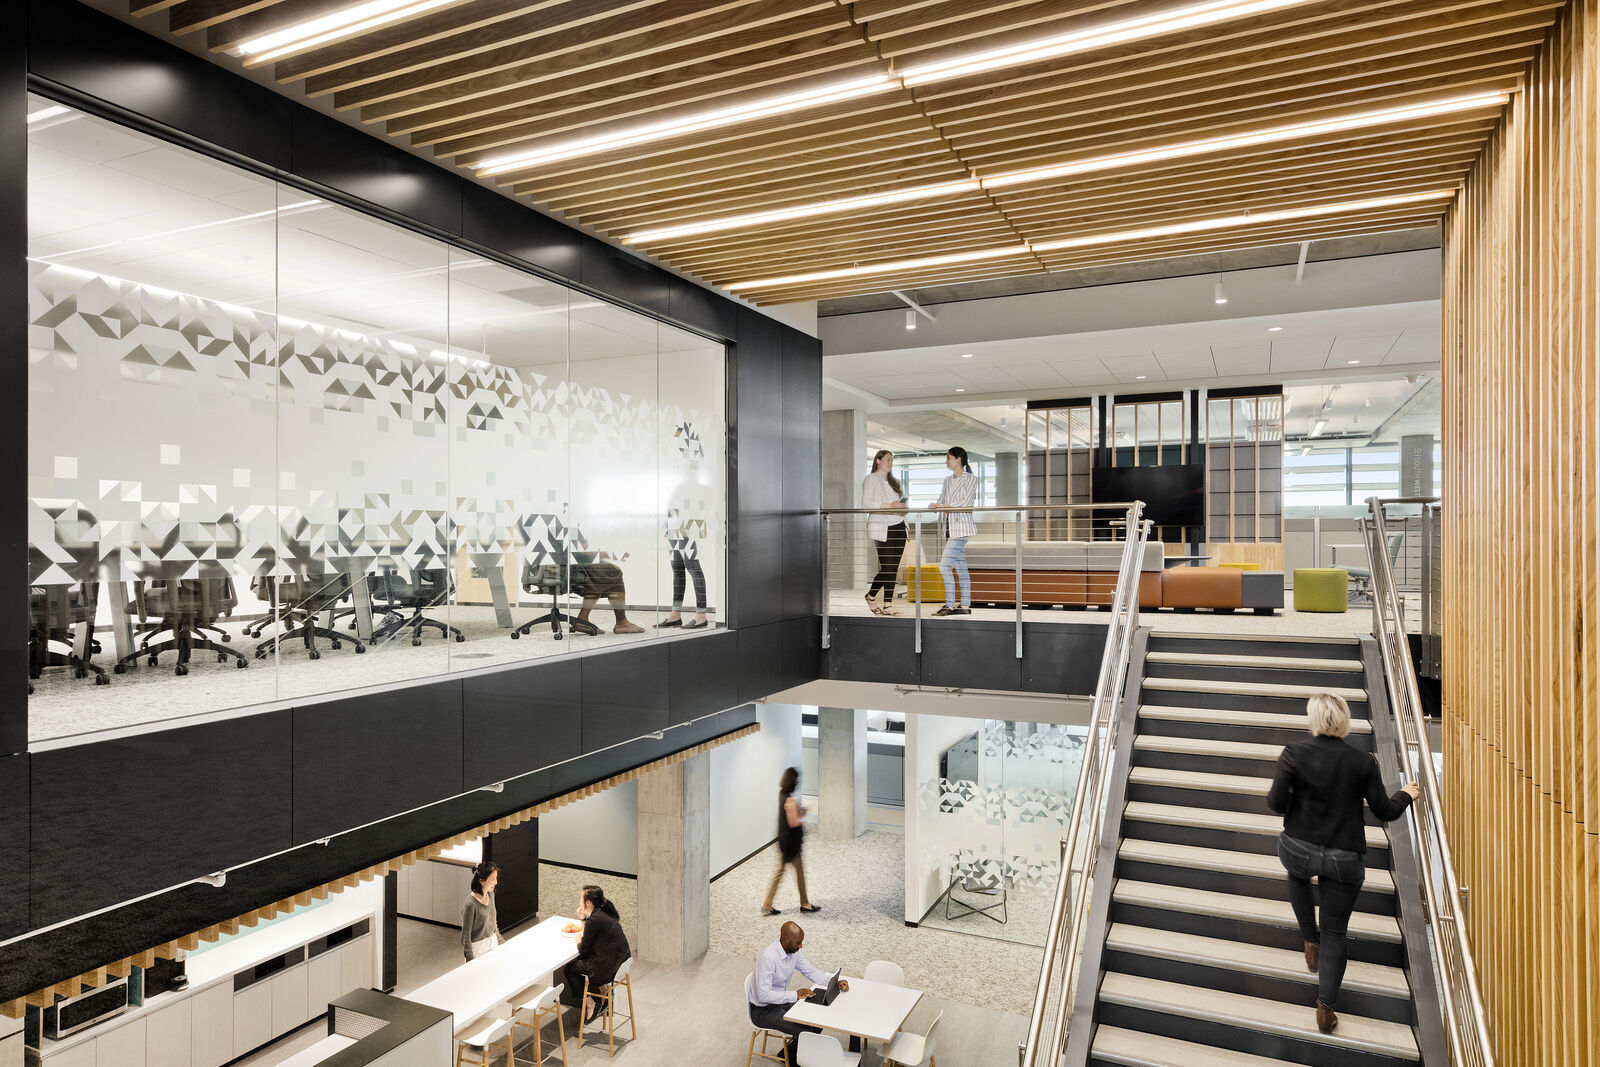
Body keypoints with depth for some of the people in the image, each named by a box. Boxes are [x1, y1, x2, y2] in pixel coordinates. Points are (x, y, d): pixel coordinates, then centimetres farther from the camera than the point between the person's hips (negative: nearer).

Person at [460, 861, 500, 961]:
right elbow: (466, 935, -16)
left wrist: (500, 941, 18)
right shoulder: (470, 904, -23)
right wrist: (470, 960, -14)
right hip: (477, 948, -6)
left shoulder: (490, 895, -1)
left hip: (493, 943, 6)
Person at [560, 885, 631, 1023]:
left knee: (568, 969, 7)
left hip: (609, 967, -9)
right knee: (580, 960, 27)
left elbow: (583, 949, -9)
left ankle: (590, 1004, 11)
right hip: (621, 960, 9)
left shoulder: (594, 920, -20)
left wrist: (579, 940, 11)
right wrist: (583, 918, 10)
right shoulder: (606, 912, 7)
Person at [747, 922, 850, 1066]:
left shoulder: (794, 951, -4)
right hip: (764, 1011, -8)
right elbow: (763, 995, -31)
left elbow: (811, 972, 7)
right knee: (806, 1032, -21)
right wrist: (795, 995, -28)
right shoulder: (767, 957, -30)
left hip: (782, 1002, 8)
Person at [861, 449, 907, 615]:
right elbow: (866, 503, -11)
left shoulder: (894, 481, 23)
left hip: (898, 527, 6)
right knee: (887, 567, -11)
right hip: (882, 528, -6)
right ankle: (871, 596, 8)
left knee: (893, 568, 1)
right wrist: (889, 506, -16)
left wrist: (902, 505, 6)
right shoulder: (870, 479, 2)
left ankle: (888, 605, 4)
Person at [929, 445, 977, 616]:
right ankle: (965, 606, 9)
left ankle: (950, 605, -10)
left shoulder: (971, 478, -2)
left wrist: (944, 506, -17)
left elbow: (964, 502, -12)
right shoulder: (948, 480, 19)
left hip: (962, 527, -7)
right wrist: (935, 506, -7)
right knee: (960, 567, 7)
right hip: (950, 526, 7)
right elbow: (941, 501, 15)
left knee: (945, 566, -14)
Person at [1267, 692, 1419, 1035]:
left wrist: (1272, 792, 11)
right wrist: (1405, 796, 20)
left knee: (1297, 875, 38)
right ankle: (1326, 1007, 12)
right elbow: (1385, 811, -1)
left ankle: (1310, 941, 33)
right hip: (1344, 859, 0)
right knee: (1335, 933, 14)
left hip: (1298, 850, 0)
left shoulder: (1294, 753, -13)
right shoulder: (1363, 761, -8)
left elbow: (1276, 803, -13)